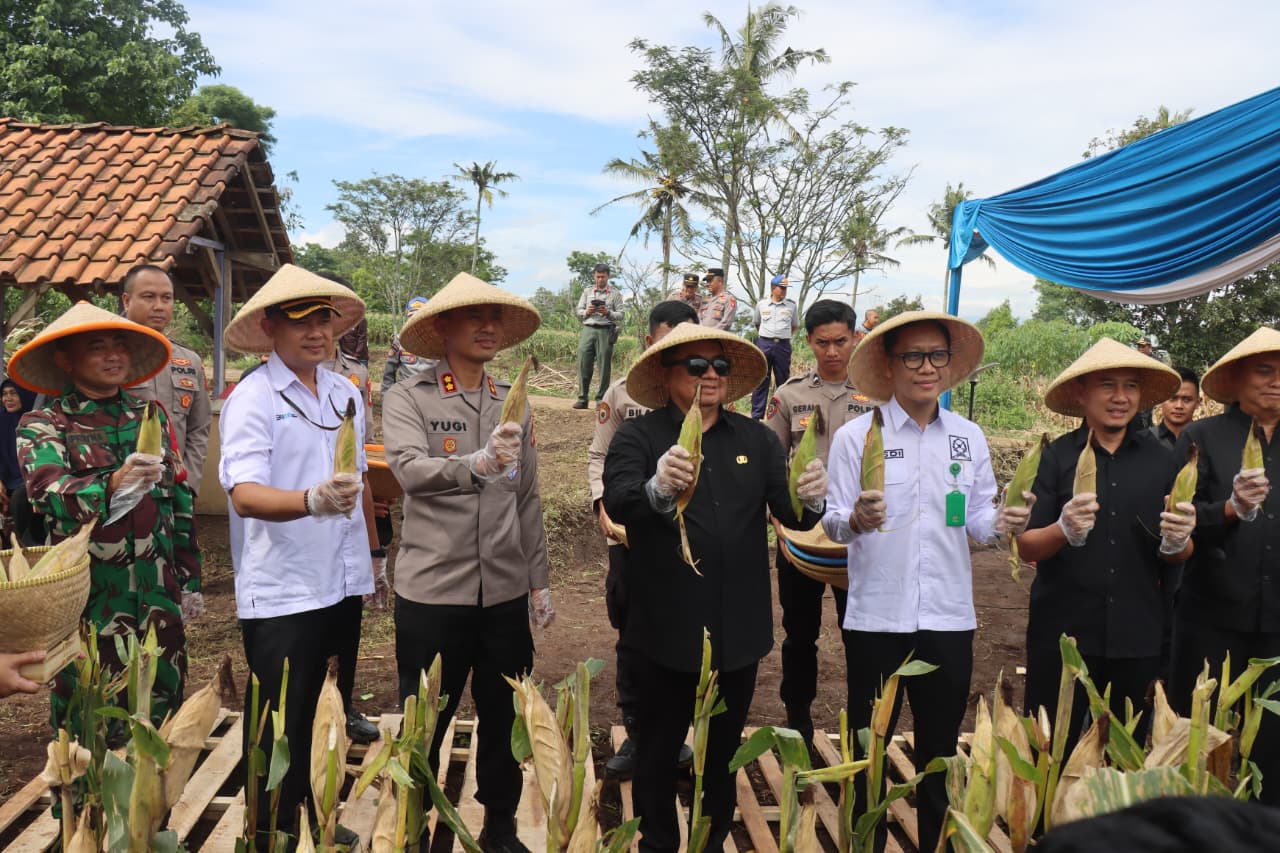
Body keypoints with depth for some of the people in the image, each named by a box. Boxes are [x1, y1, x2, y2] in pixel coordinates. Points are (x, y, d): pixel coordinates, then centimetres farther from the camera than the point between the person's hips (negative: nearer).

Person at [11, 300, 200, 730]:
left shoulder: (152, 416, 8)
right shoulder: (43, 425, -4)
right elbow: (49, 493, -23)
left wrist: (190, 580, 11)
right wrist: (113, 483, -42)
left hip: (159, 594, 4)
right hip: (88, 599, -3)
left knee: (164, 714, 12)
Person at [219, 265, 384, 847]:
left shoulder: (346, 393, 9)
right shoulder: (252, 397, -11)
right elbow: (244, 495, -24)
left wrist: (375, 556, 19)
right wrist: (312, 500, -42)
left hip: (342, 585, 7)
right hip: (281, 595, -6)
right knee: (282, 730, 4)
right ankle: (273, 834, 22)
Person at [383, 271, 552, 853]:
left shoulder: (514, 404, 7)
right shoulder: (408, 400, -5)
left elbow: (528, 500, 11)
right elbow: (410, 469, -25)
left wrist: (538, 581, 12)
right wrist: (477, 463, -41)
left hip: (506, 592, 4)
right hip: (432, 592, -4)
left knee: (503, 719, 16)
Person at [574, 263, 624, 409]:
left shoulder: (615, 294, 10)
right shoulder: (587, 291, 16)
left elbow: (620, 315, 4)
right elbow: (579, 311, 14)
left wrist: (608, 313, -13)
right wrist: (587, 312, -7)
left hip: (606, 331, -2)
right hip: (588, 329, 2)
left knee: (604, 366, -3)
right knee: (584, 364, -4)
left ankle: (601, 400, 1)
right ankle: (582, 399, 0)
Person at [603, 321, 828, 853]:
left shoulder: (756, 440, 6)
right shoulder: (638, 436, -5)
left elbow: (792, 516, -3)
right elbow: (618, 504, -22)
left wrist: (810, 499, -27)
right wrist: (658, 488, -45)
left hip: (738, 630, 3)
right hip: (665, 630, -3)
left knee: (724, 754, 19)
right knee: (657, 753, 12)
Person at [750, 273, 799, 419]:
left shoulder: (791, 305, 4)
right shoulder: (761, 304, 5)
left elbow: (795, 326, 17)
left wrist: (785, 336, 10)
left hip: (783, 345, 0)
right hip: (764, 344, 0)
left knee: (783, 381, 5)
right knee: (760, 380, 1)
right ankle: (756, 415, 4)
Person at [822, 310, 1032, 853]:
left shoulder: (969, 437, 5)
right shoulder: (857, 436, -5)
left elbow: (976, 518, 7)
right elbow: (833, 522, -7)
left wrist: (1002, 523, -14)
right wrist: (857, 519, -29)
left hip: (949, 617, 3)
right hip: (876, 617, -2)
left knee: (941, 752, 15)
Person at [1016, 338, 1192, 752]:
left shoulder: (1161, 459, 4)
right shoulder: (1055, 457, -5)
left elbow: (1179, 556, 8)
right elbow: (1026, 547, -8)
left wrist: (1177, 542, -14)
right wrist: (1064, 530, -28)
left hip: (1137, 639, 3)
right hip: (1060, 635, -3)